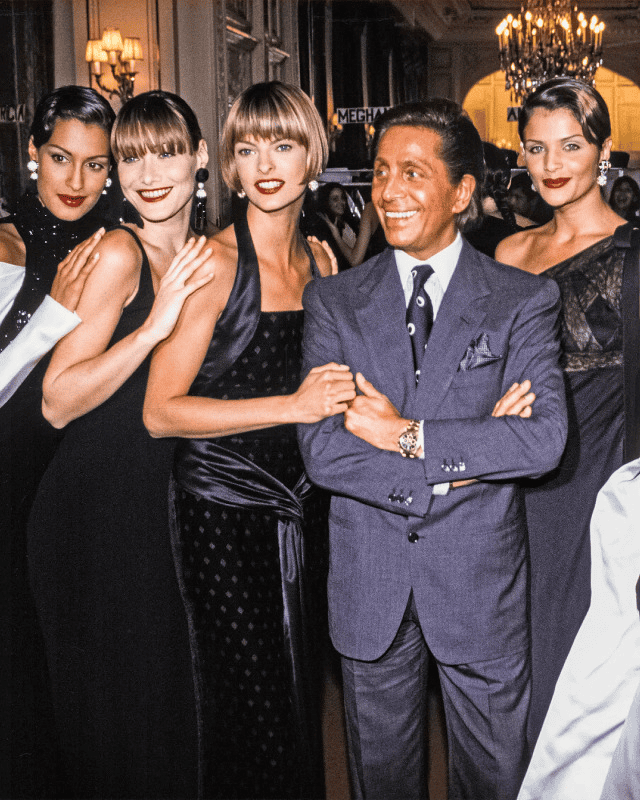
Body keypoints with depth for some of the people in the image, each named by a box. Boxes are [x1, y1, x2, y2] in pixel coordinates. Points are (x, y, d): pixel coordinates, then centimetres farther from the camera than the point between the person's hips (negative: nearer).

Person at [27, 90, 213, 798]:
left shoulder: (200, 256, 9)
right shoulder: (120, 251, -14)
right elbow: (58, 402, -19)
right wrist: (154, 325, -27)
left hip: (161, 507, 7)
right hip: (95, 509, -7)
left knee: (168, 701, 19)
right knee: (112, 713, 7)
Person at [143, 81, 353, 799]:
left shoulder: (319, 259, 7)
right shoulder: (215, 262, -13)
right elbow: (160, 411, -18)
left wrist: (344, 393, 1)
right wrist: (293, 405, -22)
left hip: (305, 509, 6)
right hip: (224, 513, -6)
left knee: (302, 699, 17)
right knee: (249, 719, 3)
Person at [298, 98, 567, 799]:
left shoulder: (523, 300, -4)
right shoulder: (333, 301, -1)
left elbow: (546, 437, -18)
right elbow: (320, 450, -12)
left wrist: (410, 435, -20)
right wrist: (465, 460, -17)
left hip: (481, 582, -1)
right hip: (368, 584, 1)